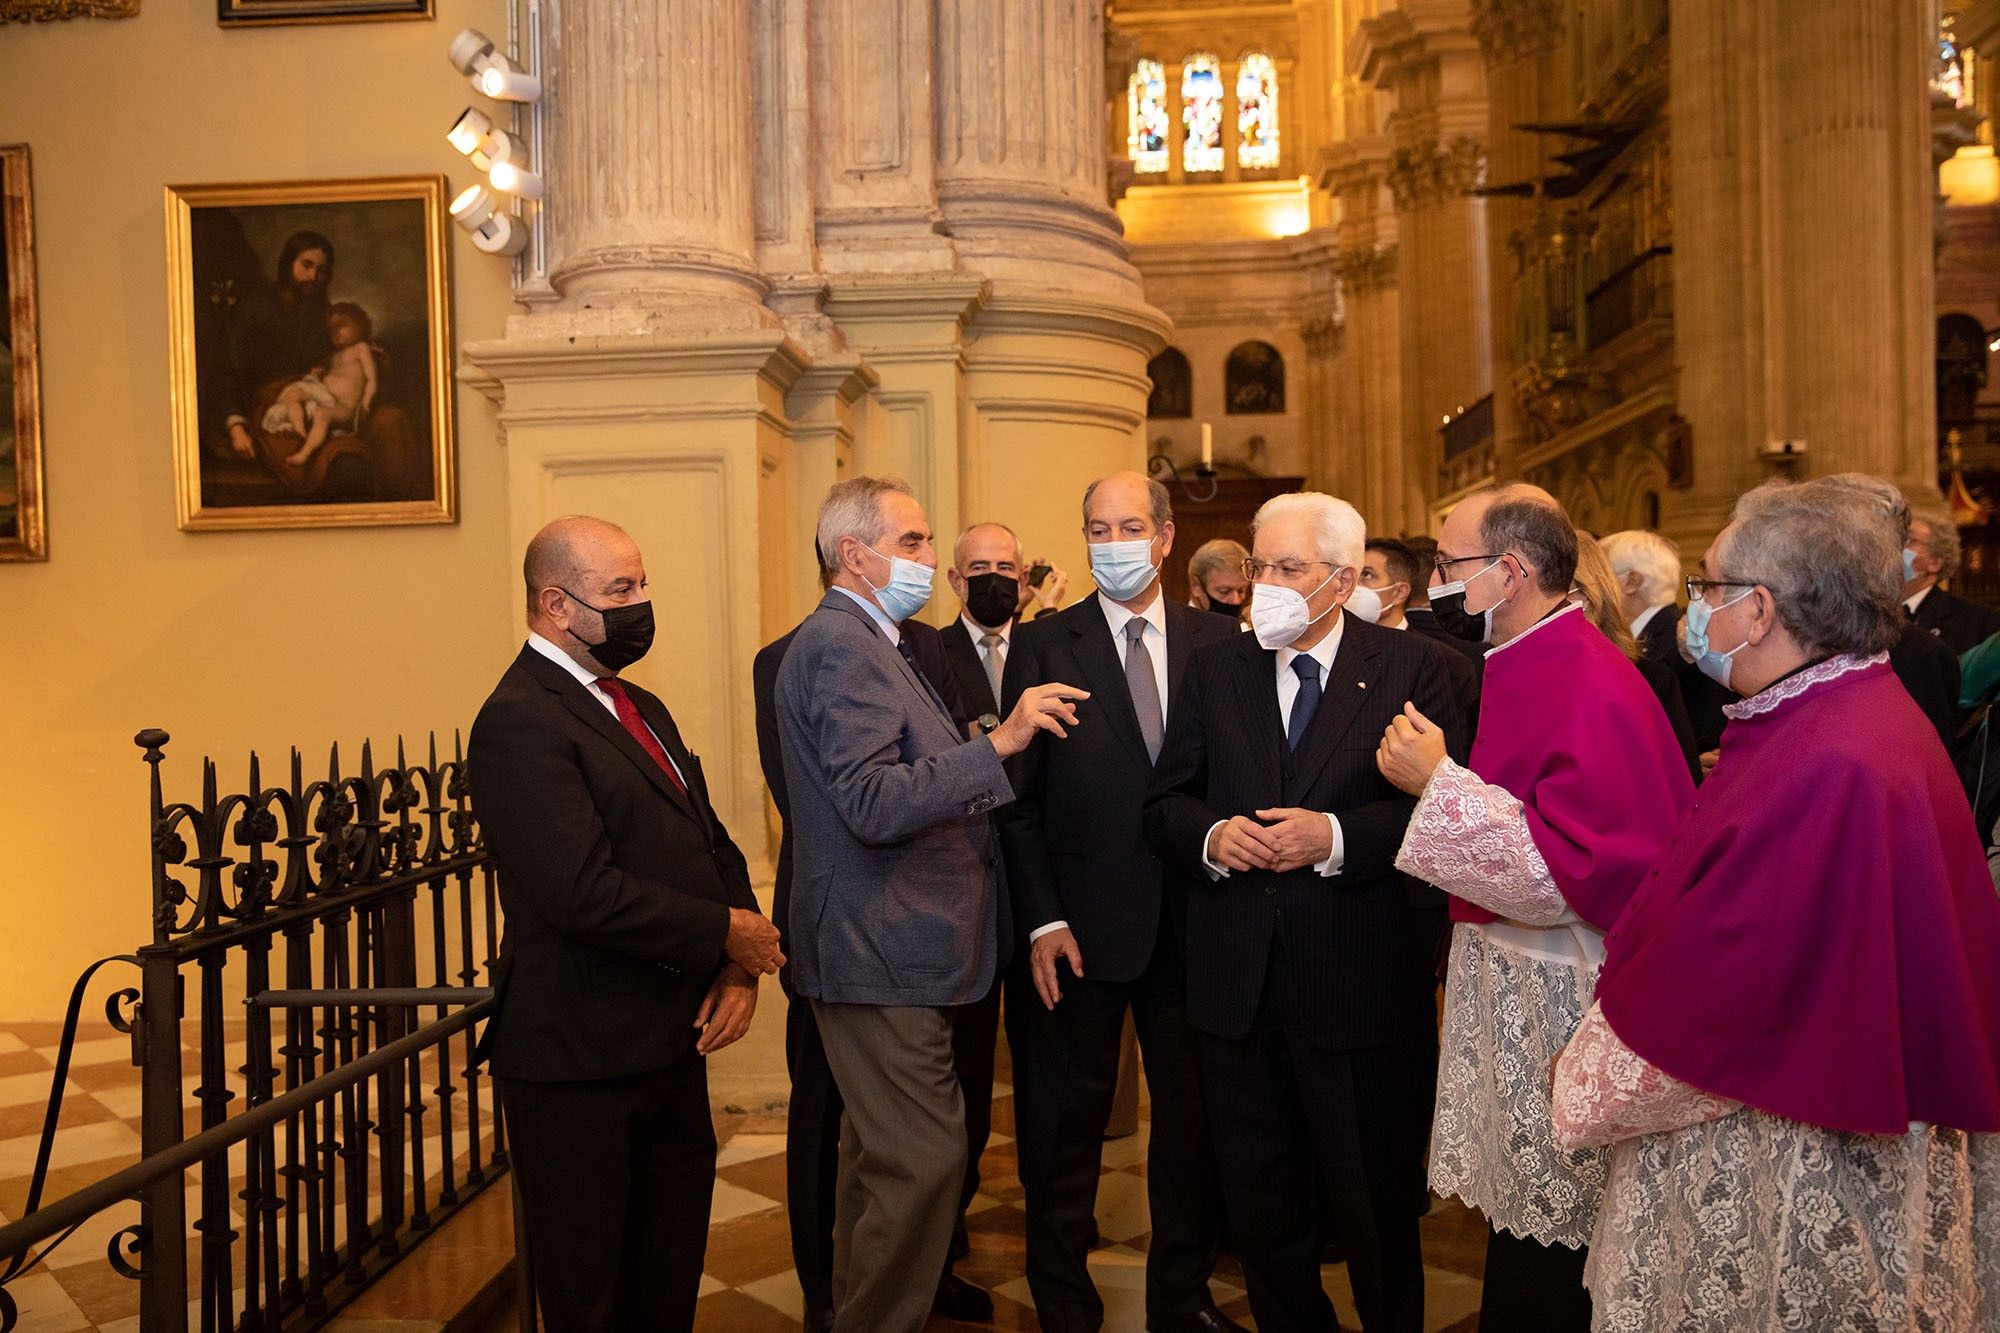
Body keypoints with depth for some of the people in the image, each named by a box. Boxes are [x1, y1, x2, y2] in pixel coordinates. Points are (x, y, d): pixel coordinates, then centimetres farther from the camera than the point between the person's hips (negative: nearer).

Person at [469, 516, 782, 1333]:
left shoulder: (642, 710, 13)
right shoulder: (520, 724, -17)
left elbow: (713, 847, 12)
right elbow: (586, 892, -27)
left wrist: (740, 968, -4)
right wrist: (728, 933, -16)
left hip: (673, 1043, 9)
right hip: (581, 1057, -8)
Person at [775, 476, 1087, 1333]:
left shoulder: (863, 642, 16)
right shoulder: (843, 646, -18)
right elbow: (873, 804, -28)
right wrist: (999, 742, -30)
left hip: (885, 947, 11)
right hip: (879, 949, -11)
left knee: (881, 1152, 22)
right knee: (925, 1156, -7)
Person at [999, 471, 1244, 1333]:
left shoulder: (1216, 641, 3)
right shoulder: (1044, 646, -3)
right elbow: (1020, 798, -5)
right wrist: (1042, 920, -11)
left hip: (1191, 925, 2)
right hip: (1082, 929, -2)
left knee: (1194, 1117, 15)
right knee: (1065, 1127, 11)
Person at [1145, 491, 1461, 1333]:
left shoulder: (1409, 670, -3)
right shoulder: (1214, 671, 8)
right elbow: (1164, 804, 8)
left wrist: (1336, 837, -23)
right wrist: (1211, 836, -12)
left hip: (1363, 987, -3)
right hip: (1237, 985, 4)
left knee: (1376, 1206, 12)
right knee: (1259, 1200, 17)